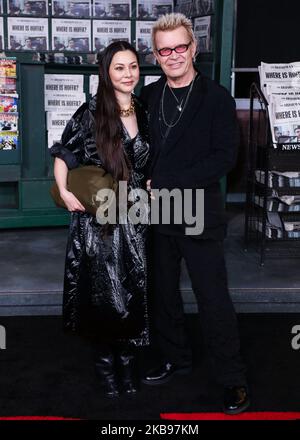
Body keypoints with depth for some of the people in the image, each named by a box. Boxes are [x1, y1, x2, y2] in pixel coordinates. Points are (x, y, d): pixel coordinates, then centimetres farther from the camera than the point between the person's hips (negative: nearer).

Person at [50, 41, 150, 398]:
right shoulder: (91, 113, -8)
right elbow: (63, 154, -1)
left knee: (132, 289, 9)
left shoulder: (143, 114, 6)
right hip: (96, 218, -4)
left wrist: (151, 185, 4)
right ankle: (104, 359, 25)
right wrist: (64, 192, -12)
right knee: (102, 291, 6)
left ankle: (126, 358, 27)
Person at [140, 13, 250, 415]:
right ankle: (175, 359, 35)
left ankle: (233, 379, 16)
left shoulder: (216, 98, -6)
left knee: (214, 299, 1)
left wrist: (167, 184, -16)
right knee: (163, 292, 15)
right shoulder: (148, 96, 7)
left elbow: (224, 158, -13)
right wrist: (146, 186, -5)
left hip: (199, 216, -4)